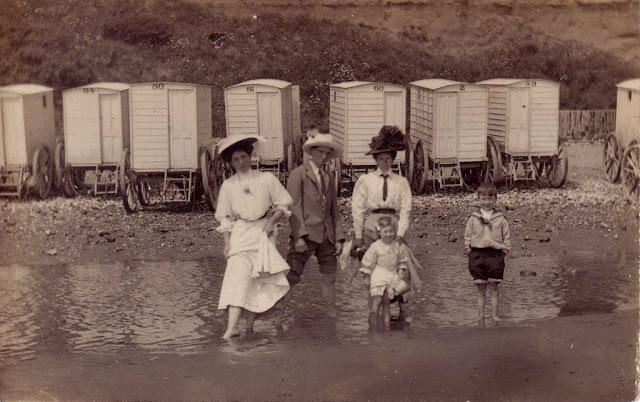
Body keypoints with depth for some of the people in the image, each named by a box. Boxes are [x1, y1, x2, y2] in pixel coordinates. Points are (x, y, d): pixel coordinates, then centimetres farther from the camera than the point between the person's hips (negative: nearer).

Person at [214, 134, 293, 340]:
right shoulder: (228, 185, 8)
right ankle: (232, 327, -25)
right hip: (239, 233, -1)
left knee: (258, 280, 0)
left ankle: (250, 324, 10)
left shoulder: (266, 179, 5)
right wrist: (227, 243, 1)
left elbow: (284, 204, 9)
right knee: (237, 273, -16)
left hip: (262, 232, 1)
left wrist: (272, 221, -6)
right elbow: (225, 218, 10)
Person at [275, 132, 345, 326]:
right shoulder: (298, 174, -2)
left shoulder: (329, 178, 17)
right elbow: (294, 207, -9)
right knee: (291, 277, -11)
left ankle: (333, 318, 20)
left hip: (326, 235, 6)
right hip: (305, 233, -6)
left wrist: (339, 238, 9)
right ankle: (278, 316, -5)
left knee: (330, 278, 10)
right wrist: (299, 236, -18)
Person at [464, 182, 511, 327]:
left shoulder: (500, 219, 3)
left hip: (495, 255, -1)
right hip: (477, 254, 1)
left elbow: (507, 236, 8)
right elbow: (467, 236, 9)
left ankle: (494, 315, 11)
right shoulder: (473, 219, 4)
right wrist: (468, 249, 0)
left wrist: (504, 249, -2)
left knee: (494, 288, 2)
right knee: (480, 289, 5)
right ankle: (480, 316, 11)